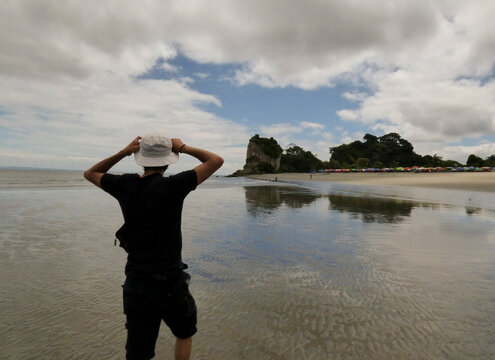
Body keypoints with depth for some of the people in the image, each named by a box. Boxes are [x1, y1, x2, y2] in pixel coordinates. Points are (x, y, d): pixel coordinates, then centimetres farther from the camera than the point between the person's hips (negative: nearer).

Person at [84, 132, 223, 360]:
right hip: (170, 283, -4)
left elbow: (90, 173, 15)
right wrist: (183, 148, -1)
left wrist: (124, 152, 5)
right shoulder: (173, 186, -19)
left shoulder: (125, 185, -6)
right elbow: (216, 161, -12)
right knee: (185, 334, 25)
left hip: (135, 282, 4)